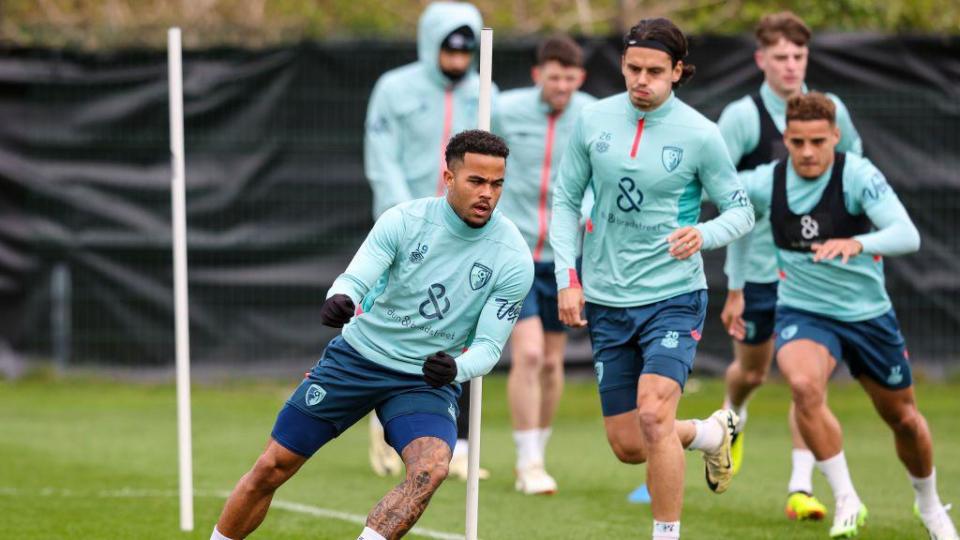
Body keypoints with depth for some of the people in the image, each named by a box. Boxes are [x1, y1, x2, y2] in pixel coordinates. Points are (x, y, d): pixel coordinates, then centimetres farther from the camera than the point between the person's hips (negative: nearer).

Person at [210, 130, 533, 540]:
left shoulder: (513, 259, -14)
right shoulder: (404, 220, -12)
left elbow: (489, 345, -11)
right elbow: (355, 279, -20)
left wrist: (455, 369, -34)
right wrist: (340, 299, -45)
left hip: (428, 380, 0)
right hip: (357, 355, 1)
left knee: (431, 468, -31)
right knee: (272, 468, 1)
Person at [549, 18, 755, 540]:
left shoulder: (699, 134, -8)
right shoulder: (593, 120, 1)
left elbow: (741, 210, 0)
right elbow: (565, 200, 10)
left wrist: (705, 234, -22)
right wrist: (567, 277, 0)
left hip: (673, 297, -4)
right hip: (606, 301, 4)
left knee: (653, 415, -24)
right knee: (628, 446, 4)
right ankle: (713, 432, 35)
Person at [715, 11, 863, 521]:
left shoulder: (830, 111, 0)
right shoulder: (742, 117, -11)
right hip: (756, 267, -1)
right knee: (752, 370, 14)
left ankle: (801, 487, -9)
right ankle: (732, 414, 50)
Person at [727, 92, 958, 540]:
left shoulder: (858, 176, -20)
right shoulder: (765, 183, -9)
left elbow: (908, 235, -33)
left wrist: (857, 244, -52)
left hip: (869, 314, 0)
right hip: (802, 314, 0)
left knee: (903, 418, 15)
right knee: (804, 386, -32)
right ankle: (846, 501, -20)